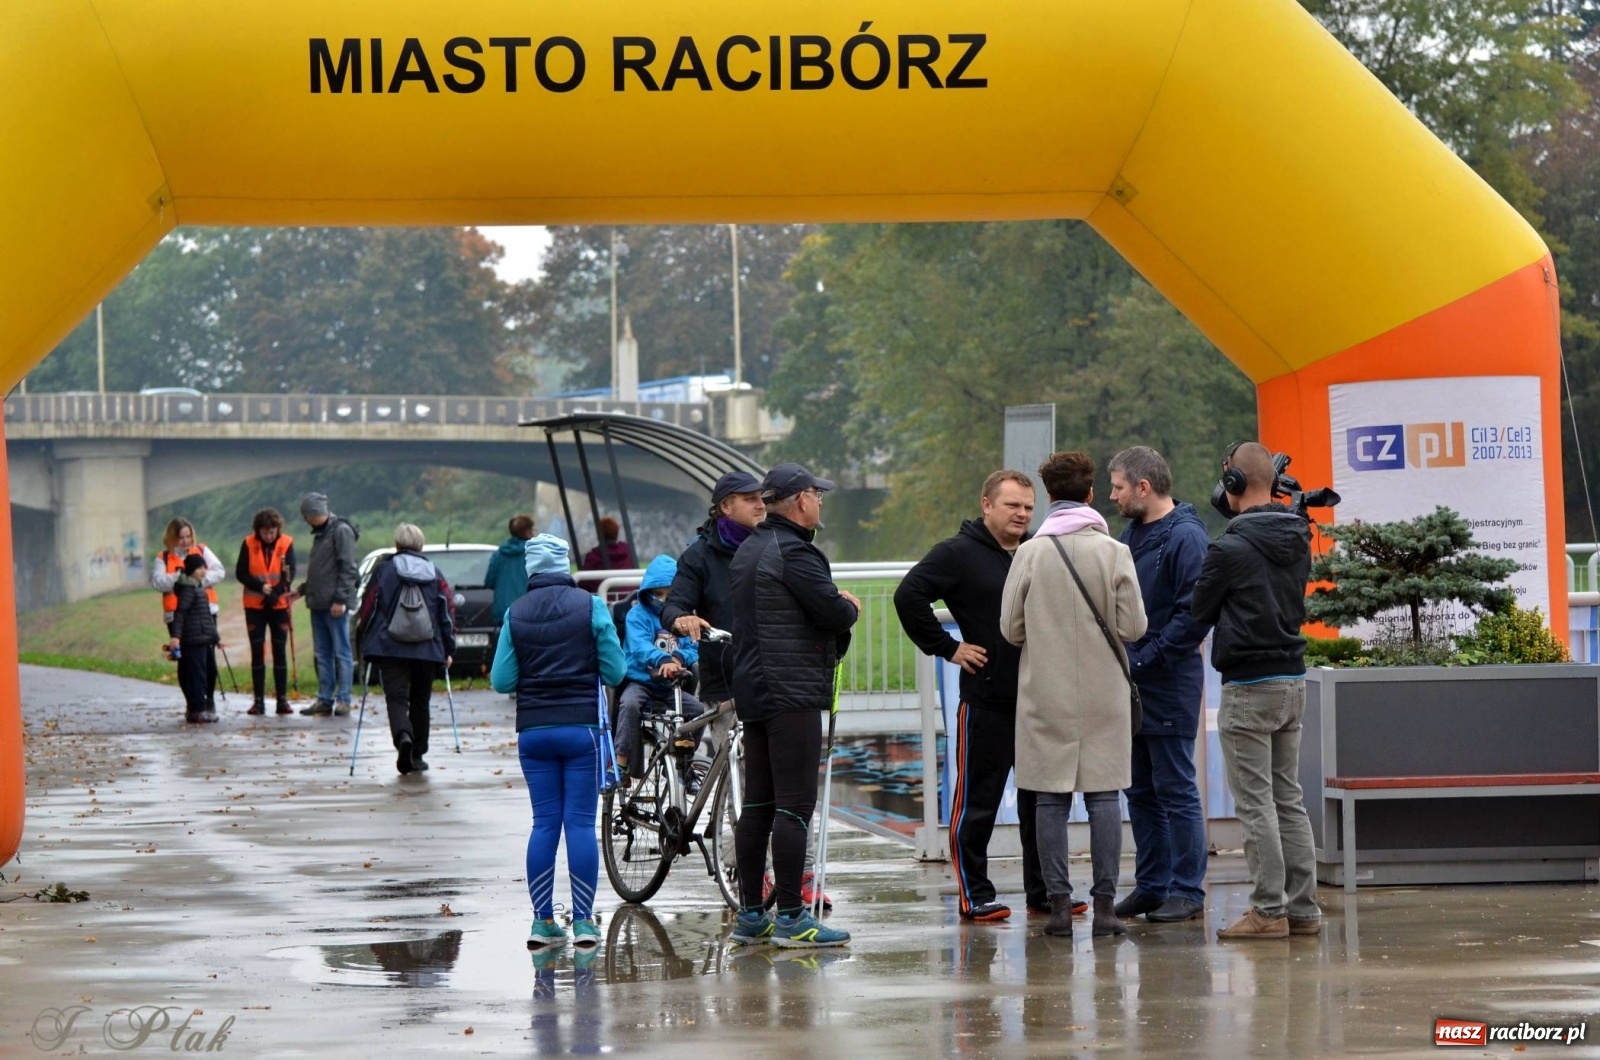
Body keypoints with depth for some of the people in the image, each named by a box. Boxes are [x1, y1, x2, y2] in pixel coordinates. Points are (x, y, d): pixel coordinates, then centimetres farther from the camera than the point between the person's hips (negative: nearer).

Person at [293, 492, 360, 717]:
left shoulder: (341, 531, -9)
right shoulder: (320, 533, 19)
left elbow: (348, 568, -15)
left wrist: (340, 599, -19)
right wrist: (302, 590, 21)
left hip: (335, 604, -9)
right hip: (318, 603, 9)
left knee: (341, 652, -6)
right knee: (323, 654, 9)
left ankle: (343, 699, -5)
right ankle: (325, 700, 11)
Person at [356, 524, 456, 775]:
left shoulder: (383, 571, 2)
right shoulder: (435, 574, 9)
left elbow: (368, 608, 1)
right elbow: (448, 612, 6)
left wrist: (362, 642, 10)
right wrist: (449, 649, 10)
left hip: (390, 648, -2)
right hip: (427, 650, 2)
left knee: (396, 698, -6)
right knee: (420, 701, 15)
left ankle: (403, 737, -35)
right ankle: (417, 755, 19)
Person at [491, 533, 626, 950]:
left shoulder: (515, 614, 1)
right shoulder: (590, 606, -4)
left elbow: (501, 681, 0)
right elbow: (614, 672, -3)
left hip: (533, 731, 2)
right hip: (581, 728, -2)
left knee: (544, 823, 7)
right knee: (581, 823, 0)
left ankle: (543, 921, 5)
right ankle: (583, 921, -2)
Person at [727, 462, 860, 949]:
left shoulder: (747, 552, 16)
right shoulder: (794, 552, -14)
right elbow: (835, 613, -20)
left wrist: (837, 607, 12)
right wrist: (850, 607, 3)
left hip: (752, 690, 10)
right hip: (793, 694, -10)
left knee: (757, 804, 11)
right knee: (794, 804, -8)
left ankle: (749, 914, 14)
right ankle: (790, 917, -10)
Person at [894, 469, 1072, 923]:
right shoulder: (959, 554, -5)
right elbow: (909, 596, -13)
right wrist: (947, 647, -12)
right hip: (986, 699, -6)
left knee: (1041, 799, 10)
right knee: (977, 800, -1)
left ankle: (1043, 890, 18)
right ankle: (974, 894, 4)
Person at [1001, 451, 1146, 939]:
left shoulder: (1030, 553, -4)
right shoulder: (1114, 552, -5)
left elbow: (1010, 628, -2)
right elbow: (1134, 627, -6)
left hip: (1046, 693, 0)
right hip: (1104, 693, 0)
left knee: (1051, 798, 4)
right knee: (1103, 794, 3)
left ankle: (1059, 903, 2)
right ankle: (1104, 903, 0)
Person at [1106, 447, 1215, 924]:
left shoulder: (1186, 537, -14)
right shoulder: (1130, 534, 13)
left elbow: (1195, 615, -20)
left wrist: (1144, 658, -18)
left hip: (1169, 685, -9)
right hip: (1131, 686, 9)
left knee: (1176, 790, -3)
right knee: (1141, 791, 13)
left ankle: (1187, 889, 4)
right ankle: (1151, 884, 21)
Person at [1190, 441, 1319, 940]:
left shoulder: (1230, 548, -16)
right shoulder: (1298, 540, 6)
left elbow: (1199, 613, -5)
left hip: (1249, 687, -7)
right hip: (1293, 679, 7)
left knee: (1256, 804, -3)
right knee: (1289, 800, 12)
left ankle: (1269, 911, -3)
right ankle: (1303, 908, 12)